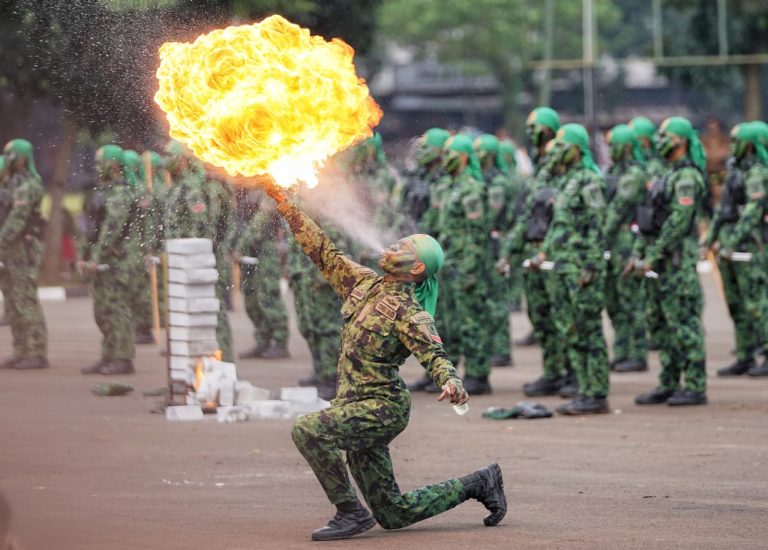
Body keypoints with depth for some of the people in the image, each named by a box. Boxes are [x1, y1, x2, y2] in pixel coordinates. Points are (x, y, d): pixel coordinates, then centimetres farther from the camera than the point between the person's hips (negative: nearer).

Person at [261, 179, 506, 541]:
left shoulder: (410, 312, -14)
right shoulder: (363, 283, 8)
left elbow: (434, 356, -25)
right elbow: (322, 251, 14)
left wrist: (452, 382, -48)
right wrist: (283, 202, 10)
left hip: (382, 408, -8)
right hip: (356, 408, 8)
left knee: (308, 430, -30)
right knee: (394, 514, 11)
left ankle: (351, 512, -19)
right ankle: (478, 484, 28)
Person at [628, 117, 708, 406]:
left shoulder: (687, 178, -14)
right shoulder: (669, 176, 18)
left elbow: (677, 222, -21)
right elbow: (649, 221, 20)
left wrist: (651, 258, -20)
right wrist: (637, 254, 15)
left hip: (677, 260, -10)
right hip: (659, 262, 10)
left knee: (684, 323, -8)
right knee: (659, 324, 11)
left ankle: (695, 388, -6)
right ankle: (668, 385, 16)